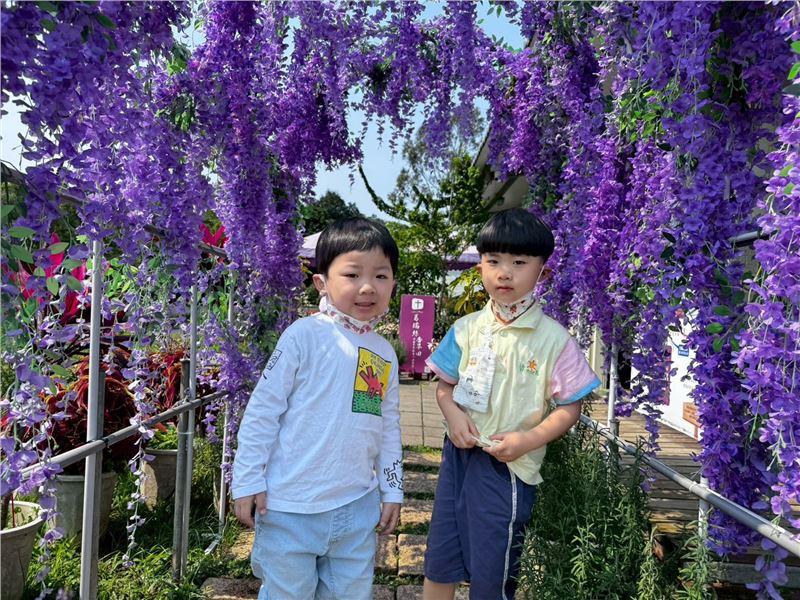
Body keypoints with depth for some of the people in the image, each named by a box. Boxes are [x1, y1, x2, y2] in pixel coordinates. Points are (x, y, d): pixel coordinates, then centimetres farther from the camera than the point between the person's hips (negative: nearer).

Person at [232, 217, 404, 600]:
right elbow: (262, 410, -9)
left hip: (358, 508, 5)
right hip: (290, 507, -5)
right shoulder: (305, 335, -12)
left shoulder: (385, 354, 6)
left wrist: (392, 490, 13)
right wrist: (247, 481, -9)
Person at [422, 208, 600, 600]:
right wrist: (453, 414, -11)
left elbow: (570, 406, -7)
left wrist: (528, 439, -20)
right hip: (459, 453, 4)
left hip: (509, 466, -3)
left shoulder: (554, 340, -11)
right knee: (438, 565, 17)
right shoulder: (467, 328, -1)